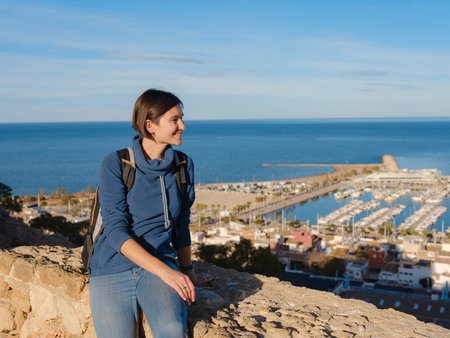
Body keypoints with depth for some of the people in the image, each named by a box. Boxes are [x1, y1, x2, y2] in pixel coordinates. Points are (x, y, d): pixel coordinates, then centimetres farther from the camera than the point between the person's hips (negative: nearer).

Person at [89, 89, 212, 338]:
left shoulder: (183, 165, 6)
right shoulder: (114, 165, -7)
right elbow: (116, 231, -14)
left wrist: (187, 272, 24)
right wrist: (165, 271, -23)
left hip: (159, 266, 2)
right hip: (113, 269, -2)